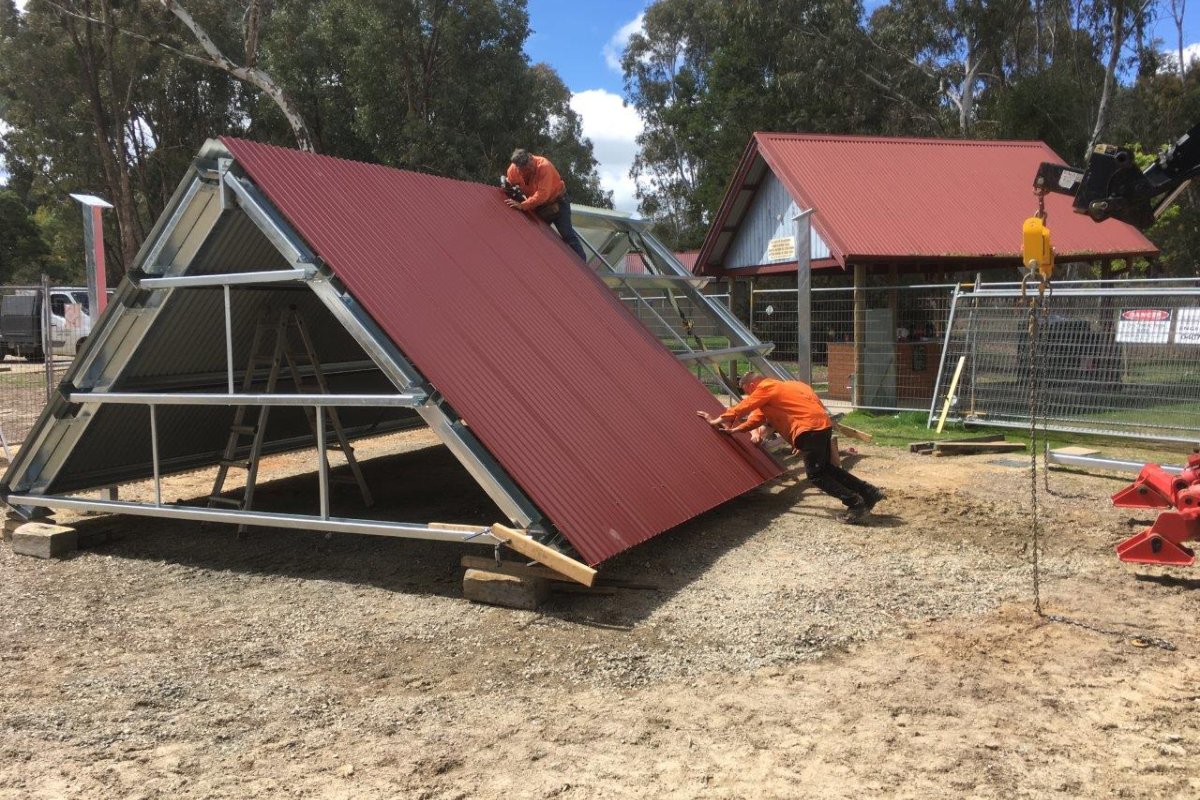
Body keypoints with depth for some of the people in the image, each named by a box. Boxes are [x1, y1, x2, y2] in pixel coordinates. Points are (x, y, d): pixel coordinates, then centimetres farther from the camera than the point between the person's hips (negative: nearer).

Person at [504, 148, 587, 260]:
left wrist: (523, 206, -42)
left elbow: (542, 195, -40)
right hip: (537, 207, 5)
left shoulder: (544, 166, -34)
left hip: (557, 201, -5)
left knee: (567, 235, -8)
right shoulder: (513, 170, -19)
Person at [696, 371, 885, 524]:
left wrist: (718, 420, 7)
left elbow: (742, 408, -3)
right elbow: (756, 418, 28)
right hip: (821, 422, 10)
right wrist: (734, 429, 23)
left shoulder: (765, 388, -3)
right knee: (825, 468, 19)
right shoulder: (773, 389, 26)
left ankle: (856, 504, -8)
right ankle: (870, 493, 20)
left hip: (810, 428, -10)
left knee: (815, 475, -5)